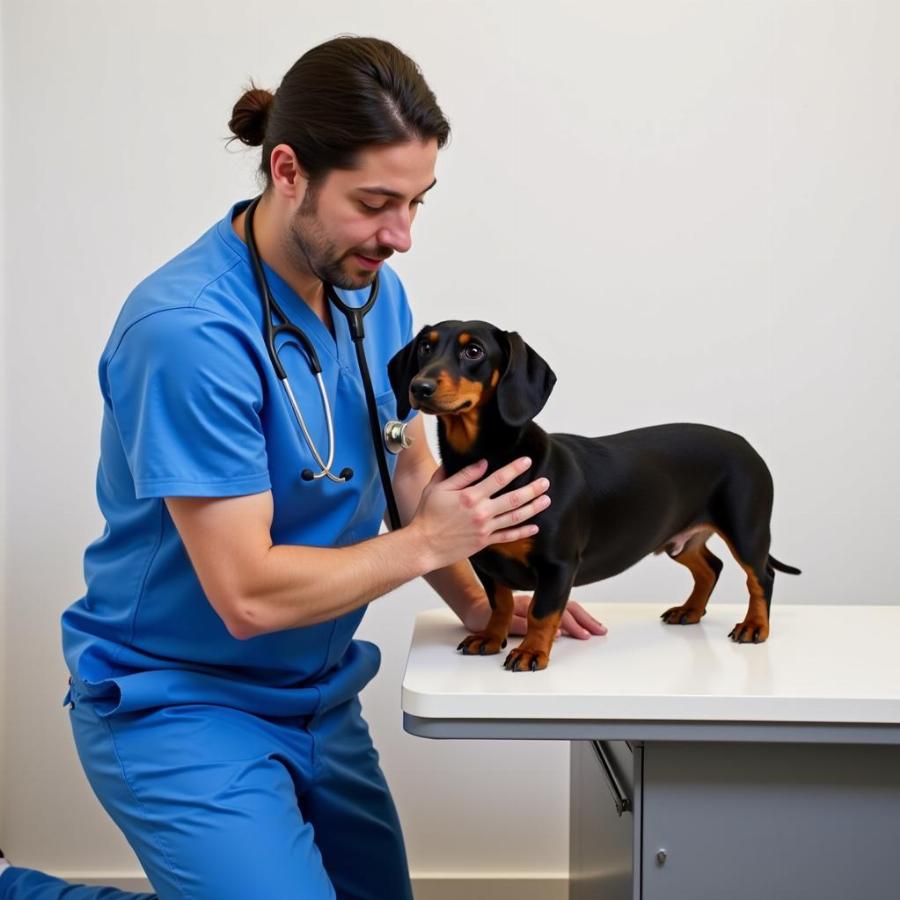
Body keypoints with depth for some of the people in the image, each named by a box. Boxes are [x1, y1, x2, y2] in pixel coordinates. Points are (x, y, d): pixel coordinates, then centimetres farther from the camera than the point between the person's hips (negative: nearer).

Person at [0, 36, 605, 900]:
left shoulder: (373, 288, -3)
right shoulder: (187, 332, -28)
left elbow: (410, 470, 8)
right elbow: (249, 594, -27)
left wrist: (478, 608, -5)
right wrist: (429, 542, -18)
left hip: (321, 695, 8)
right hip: (178, 702, -8)